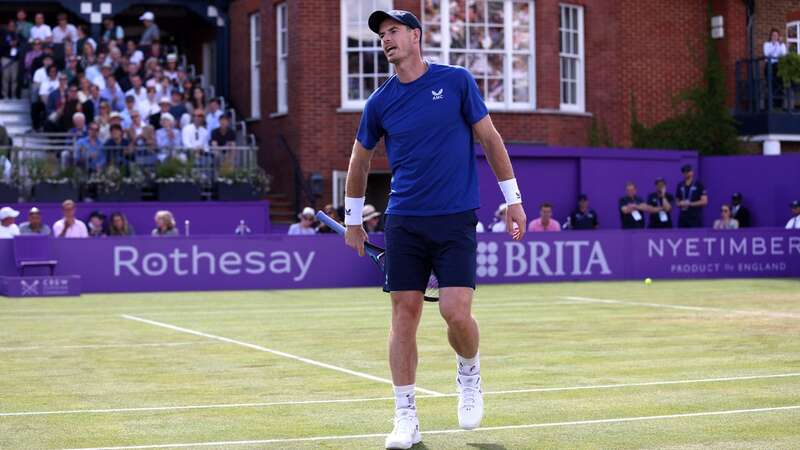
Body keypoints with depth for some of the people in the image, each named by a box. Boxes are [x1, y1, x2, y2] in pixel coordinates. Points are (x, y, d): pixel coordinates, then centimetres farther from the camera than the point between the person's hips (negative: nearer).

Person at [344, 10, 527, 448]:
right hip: (404, 222, 2)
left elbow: (490, 138, 5)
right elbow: (359, 160, 19)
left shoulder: (457, 81, -1)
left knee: (457, 313, -12)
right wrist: (352, 219, 22)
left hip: (456, 219, -2)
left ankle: (469, 376, 21)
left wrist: (513, 198, 3)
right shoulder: (380, 102, 5)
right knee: (404, 314, -1)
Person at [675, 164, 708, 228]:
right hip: (683, 217, 5)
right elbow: (677, 202, 19)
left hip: (695, 218, -5)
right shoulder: (680, 186, 12)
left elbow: (704, 201, -8)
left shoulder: (699, 185, -2)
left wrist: (690, 204, -13)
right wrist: (681, 204, -4)